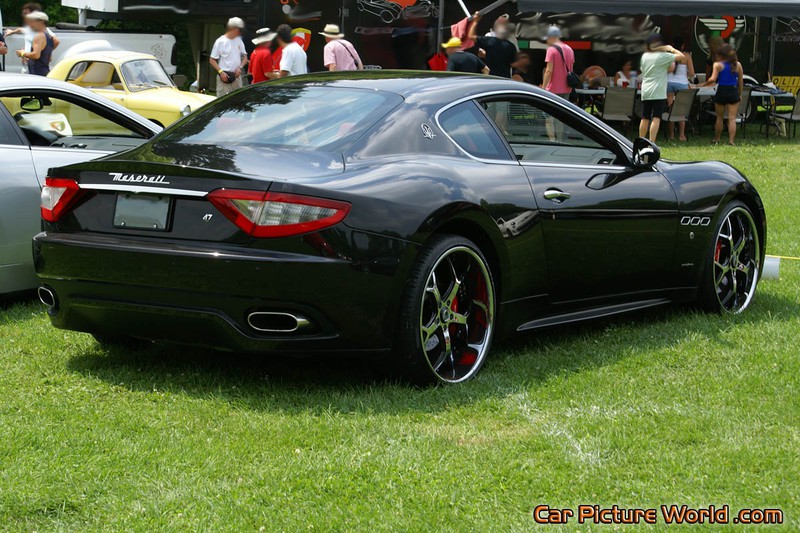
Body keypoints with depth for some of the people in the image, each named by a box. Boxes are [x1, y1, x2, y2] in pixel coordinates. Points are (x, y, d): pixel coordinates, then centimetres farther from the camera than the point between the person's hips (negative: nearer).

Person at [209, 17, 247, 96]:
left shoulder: (239, 41, 10)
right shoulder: (220, 41, -7)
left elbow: (245, 57, 16)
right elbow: (212, 60, -5)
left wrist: (240, 67, -3)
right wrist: (221, 72, -17)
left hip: (237, 76, 6)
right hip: (225, 76, -6)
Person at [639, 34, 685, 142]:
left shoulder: (645, 56, 9)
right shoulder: (663, 56, -7)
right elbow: (681, 56, -9)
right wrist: (671, 49, 6)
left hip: (645, 92, 6)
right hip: (658, 92, -6)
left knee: (645, 118, 12)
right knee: (656, 118, -8)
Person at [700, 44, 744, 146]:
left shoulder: (718, 65, -6)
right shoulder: (737, 65, 5)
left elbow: (713, 79, -18)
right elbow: (741, 81, 8)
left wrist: (703, 84, -5)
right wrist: (740, 94, 16)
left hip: (721, 92, -2)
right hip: (733, 92, 2)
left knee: (720, 117, 14)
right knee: (732, 118, 1)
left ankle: (716, 139, 26)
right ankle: (731, 140, -7)